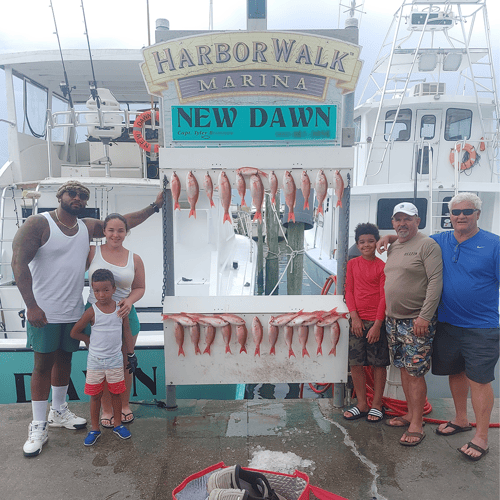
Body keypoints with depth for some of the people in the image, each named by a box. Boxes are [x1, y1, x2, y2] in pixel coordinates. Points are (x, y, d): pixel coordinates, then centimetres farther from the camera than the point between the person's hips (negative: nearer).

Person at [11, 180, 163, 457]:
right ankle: (39, 427, 17)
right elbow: (19, 262, -14)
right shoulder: (38, 223, -9)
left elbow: (125, 222, 12)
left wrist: (155, 206, 8)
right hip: (43, 311, -5)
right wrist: (31, 305, -19)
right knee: (43, 364, 2)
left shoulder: (88, 227, 7)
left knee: (64, 359, 16)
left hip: (74, 311, 5)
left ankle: (58, 412, 35)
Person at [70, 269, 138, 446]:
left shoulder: (121, 309, -6)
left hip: (115, 360, 1)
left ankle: (118, 425, 30)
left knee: (116, 394, 12)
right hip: (95, 361, -1)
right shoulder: (92, 311, -12)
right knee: (95, 396, 10)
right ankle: (95, 429, 27)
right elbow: (74, 333, -3)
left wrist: (131, 355, 5)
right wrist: (89, 340, 4)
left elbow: (127, 333, 3)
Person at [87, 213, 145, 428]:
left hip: (125, 315, 1)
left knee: (124, 363, 13)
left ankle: (125, 405, 35)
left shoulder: (134, 259, 1)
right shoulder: (92, 252, -3)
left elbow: (140, 287, 5)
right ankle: (106, 409, 29)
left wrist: (129, 301, -13)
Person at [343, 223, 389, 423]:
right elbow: (349, 291, 5)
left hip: (376, 321, -3)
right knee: (355, 363, 7)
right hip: (357, 320, 4)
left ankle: (376, 405, 21)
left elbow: (384, 297, -7)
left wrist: (377, 325, -11)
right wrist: (355, 317, -5)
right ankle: (362, 405, 21)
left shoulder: (382, 266, -4)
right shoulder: (352, 264, 6)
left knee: (379, 364, 6)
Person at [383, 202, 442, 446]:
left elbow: (435, 282, -16)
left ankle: (417, 425, 9)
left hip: (416, 322, -7)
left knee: (415, 372, -3)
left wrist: (425, 316, -21)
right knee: (404, 368, 15)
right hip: (393, 319, 7)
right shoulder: (392, 247, 13)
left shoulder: (427, 245, -10)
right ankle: (411, 414, 29)